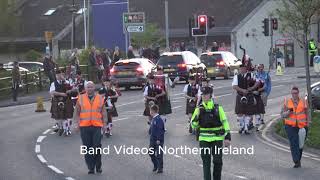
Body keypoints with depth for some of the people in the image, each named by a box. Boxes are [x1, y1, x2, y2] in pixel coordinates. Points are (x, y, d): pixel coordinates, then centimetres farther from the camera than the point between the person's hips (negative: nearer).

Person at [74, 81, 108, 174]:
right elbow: (77, 112, 11)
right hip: (84, 127, 1)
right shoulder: (81, 98, 8)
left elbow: (103, 112, 13)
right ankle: (90, 168, 9)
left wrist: (104, 123, 6)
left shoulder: (100, 98, 9)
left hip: (97, 126, -1)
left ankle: (98, 166, 8)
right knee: (87, 147, 2)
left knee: (97, 147, -8)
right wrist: (77, 123, 0)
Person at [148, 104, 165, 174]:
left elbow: (160, 130, -23)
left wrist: (158, 139, -24)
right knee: (151, 153, 13)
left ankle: (160, 168, 8)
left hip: (158, 141, -9)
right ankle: (155, 166, 28)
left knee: (159, 154, -1)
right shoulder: (153, 119, 9)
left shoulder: (159, 119, -19)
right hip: (152, 140, 9)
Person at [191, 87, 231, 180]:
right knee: (206, 162, 0)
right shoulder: (199, 109, 3)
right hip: (204, 140, 1)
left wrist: (227, 137, -4)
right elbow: (194, 125, 4)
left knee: (217, 161, 1)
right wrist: (196, 116, -15)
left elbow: (225, 122, 2)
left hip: (217, 139, -1)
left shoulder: (218, 108, -1)